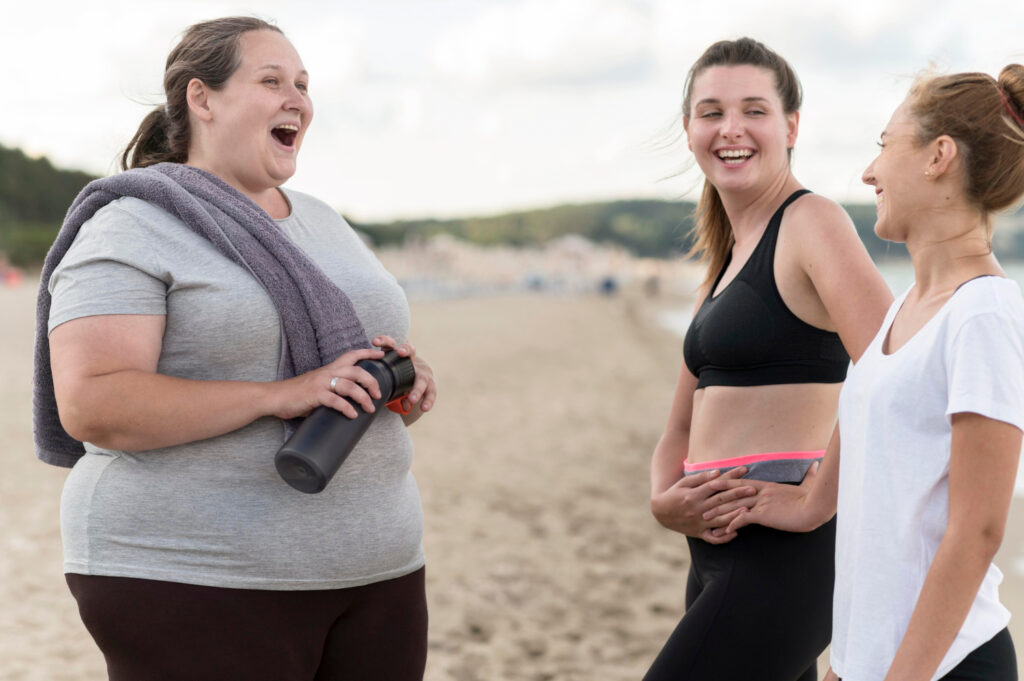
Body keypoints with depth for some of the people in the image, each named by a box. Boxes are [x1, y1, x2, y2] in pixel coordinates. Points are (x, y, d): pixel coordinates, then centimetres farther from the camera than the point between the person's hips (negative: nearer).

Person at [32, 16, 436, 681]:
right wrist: (279, 396, -24)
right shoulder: (131, 229, -5)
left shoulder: (323, 223, 17)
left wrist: (410, 379, -1)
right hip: (195, 578, -6)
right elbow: (91, 406, -17)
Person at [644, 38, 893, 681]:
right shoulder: (728, 255, 18)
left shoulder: (813, 220, -9)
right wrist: (666, 499, -2)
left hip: (785, 548, -9)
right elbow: (682, 428, 18)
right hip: (720, 546, 9)